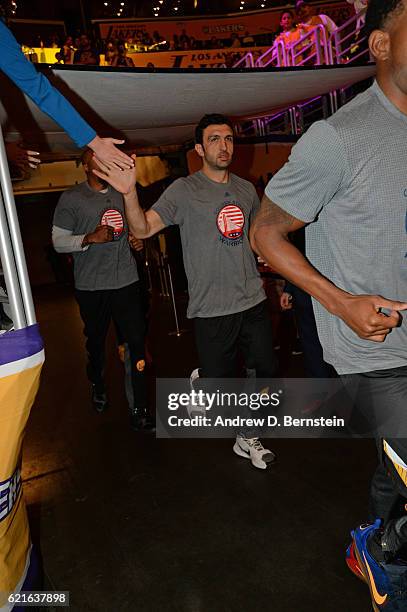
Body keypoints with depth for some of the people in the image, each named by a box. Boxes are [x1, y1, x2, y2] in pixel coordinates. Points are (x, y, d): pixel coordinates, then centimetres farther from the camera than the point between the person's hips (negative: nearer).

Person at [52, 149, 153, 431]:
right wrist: (90, 238, -20)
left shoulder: (122, 192, 11)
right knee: (96, 340, 15)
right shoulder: (71, 198, -3)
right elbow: (59, 241, -6)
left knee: (137, 342, -3)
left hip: (127, 280, 3)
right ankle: (97, 384, 44)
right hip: (91, 285, -2)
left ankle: (140, 409, 5)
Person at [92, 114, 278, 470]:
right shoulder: (184, 190, -7)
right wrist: (130, 193, -35)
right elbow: (142, 229, -17)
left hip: (253, 301, 5)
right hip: (212, 309, -5)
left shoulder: (246, 189, 10)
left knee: (266, 371, 11)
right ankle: (202, 380, 42)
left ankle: (247, 437, 35)